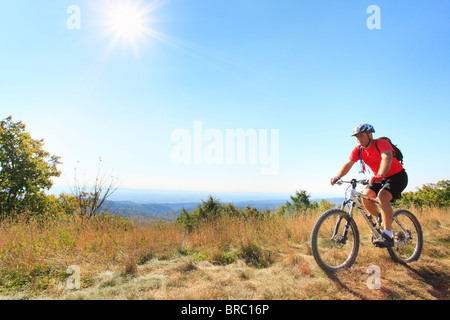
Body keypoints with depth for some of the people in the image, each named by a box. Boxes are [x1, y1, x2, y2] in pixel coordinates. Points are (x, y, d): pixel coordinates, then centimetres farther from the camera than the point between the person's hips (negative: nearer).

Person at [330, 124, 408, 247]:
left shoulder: (381, 143, -25)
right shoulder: (358, 150, -7)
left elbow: (387, 158, -44)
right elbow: (348, 164, -16)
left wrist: (380, 175, -61)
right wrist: (337, 177, -33)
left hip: (397, 176, -7)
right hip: (380, 179, 7)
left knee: (382, 196, -30)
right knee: (365, 196, -13)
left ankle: (388, 236, -29)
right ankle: (380, 222, 13)